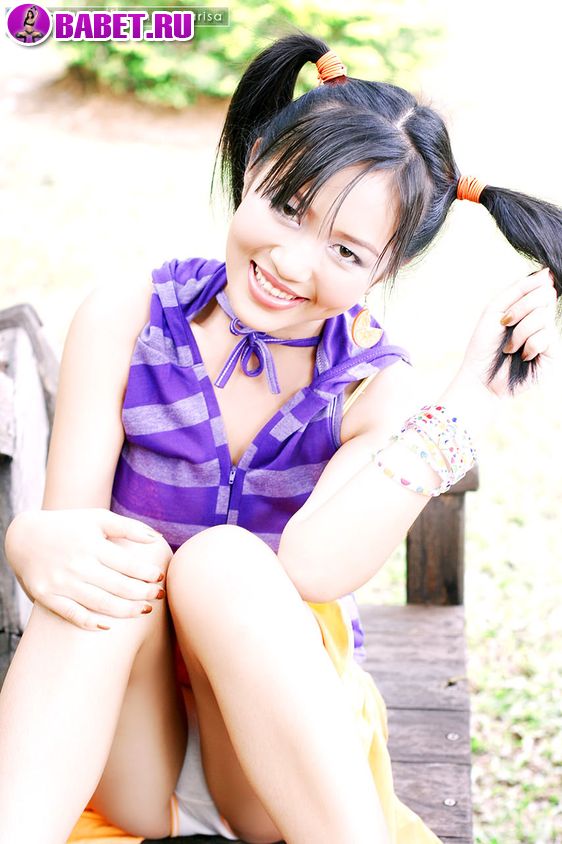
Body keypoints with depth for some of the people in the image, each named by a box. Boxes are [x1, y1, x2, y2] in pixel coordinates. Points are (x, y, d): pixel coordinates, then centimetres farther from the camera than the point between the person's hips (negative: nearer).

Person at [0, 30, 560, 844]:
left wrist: (473, 395, -30)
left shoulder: (378, 392, -8)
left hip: (286, 763, 0)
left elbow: (313, 568, -27)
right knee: (120, 559, -29)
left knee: (222, 560, -29)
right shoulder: (124, 321, -5)